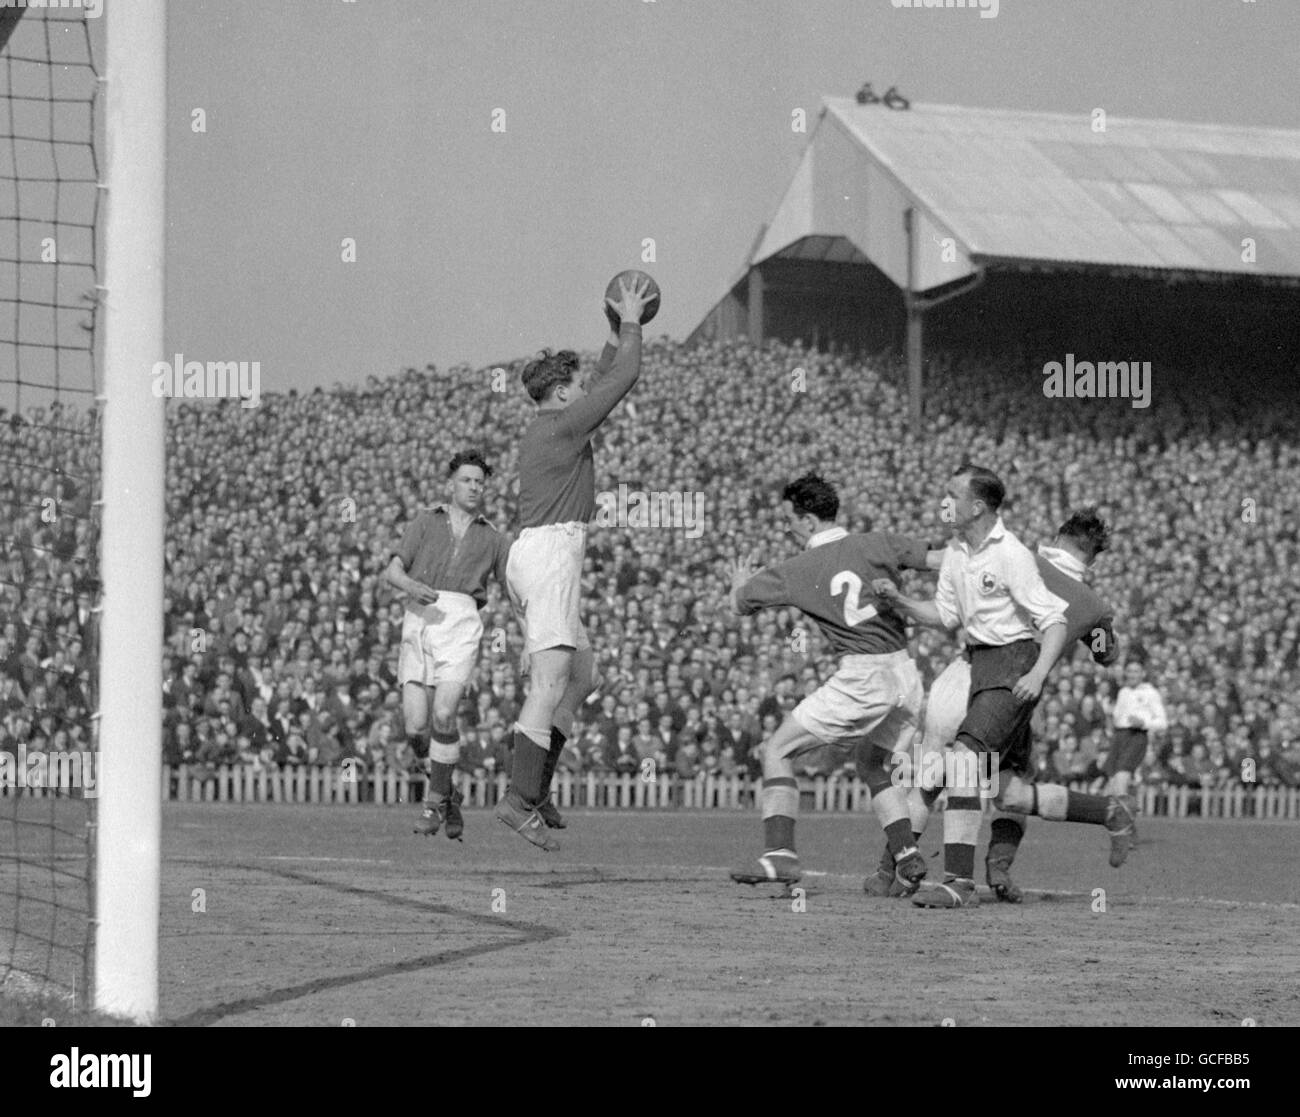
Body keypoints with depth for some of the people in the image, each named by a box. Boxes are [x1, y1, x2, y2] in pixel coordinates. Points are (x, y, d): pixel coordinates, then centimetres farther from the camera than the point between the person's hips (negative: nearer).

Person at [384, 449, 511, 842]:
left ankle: (435, 802, -5)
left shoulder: (492, 539, 23)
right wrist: (412, 586, -15)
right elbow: (392, 572, 8)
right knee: (416, 727, -8)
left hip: (461, 622, 0)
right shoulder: (424, 523, 19)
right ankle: (447, 792, 17)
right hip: (419, 621, 1)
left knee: (443, 715, -20)